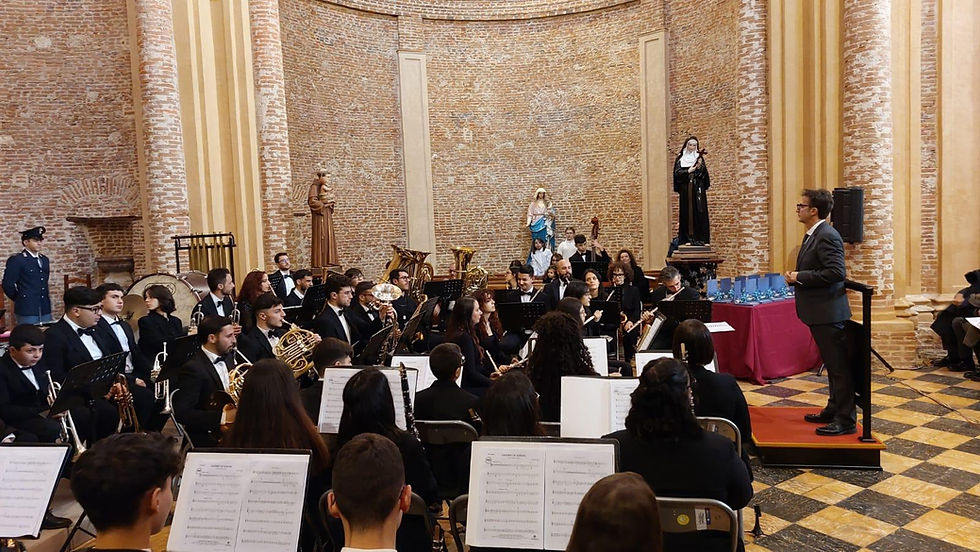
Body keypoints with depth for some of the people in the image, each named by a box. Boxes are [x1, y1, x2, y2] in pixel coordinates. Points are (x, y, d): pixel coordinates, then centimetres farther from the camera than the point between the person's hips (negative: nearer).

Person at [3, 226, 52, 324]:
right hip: (27, 310, -6)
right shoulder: (16, 260, -7)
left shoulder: (45, 260, 14)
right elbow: (7, 285, -9)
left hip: (45, 309, 6)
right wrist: (20, 299, 2)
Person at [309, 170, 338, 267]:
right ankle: (319, 262, -7)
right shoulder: (315, 186, -9)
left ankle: (328, 260, 10)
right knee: (320, 237, -9)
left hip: (327, 214, 9)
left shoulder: (325, 186, 17)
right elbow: (312, 201, -18)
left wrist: (331, 203, 3)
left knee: (329, 236, 7)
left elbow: (334, 198, 24)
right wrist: (324, 205, -13)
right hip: (319, 214, -9)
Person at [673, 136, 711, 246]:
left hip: (698, 190, 1)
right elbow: (677, 173, -2)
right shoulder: (680, 158, 9)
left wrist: (700, 167, -16)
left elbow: (705, 175, 2)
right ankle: (688, 238, -2)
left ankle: (699, 238, -5)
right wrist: (688, 171, -13)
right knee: (686, 213, -3)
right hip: (685, 190, -1)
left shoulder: (699, 158, 11)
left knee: (699, 212, -5)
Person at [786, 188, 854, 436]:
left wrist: (800, 277, -19)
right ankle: (834, 409, 31)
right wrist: (796, 276, 5)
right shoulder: (813, 235, 14)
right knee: (832, 364, 19)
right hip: (819, 312, 11)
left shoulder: (827, 236, -17)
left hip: (828, 312, -11)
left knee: (838, 366, -3)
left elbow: (836, 272, -26)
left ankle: (846, 420, 5)